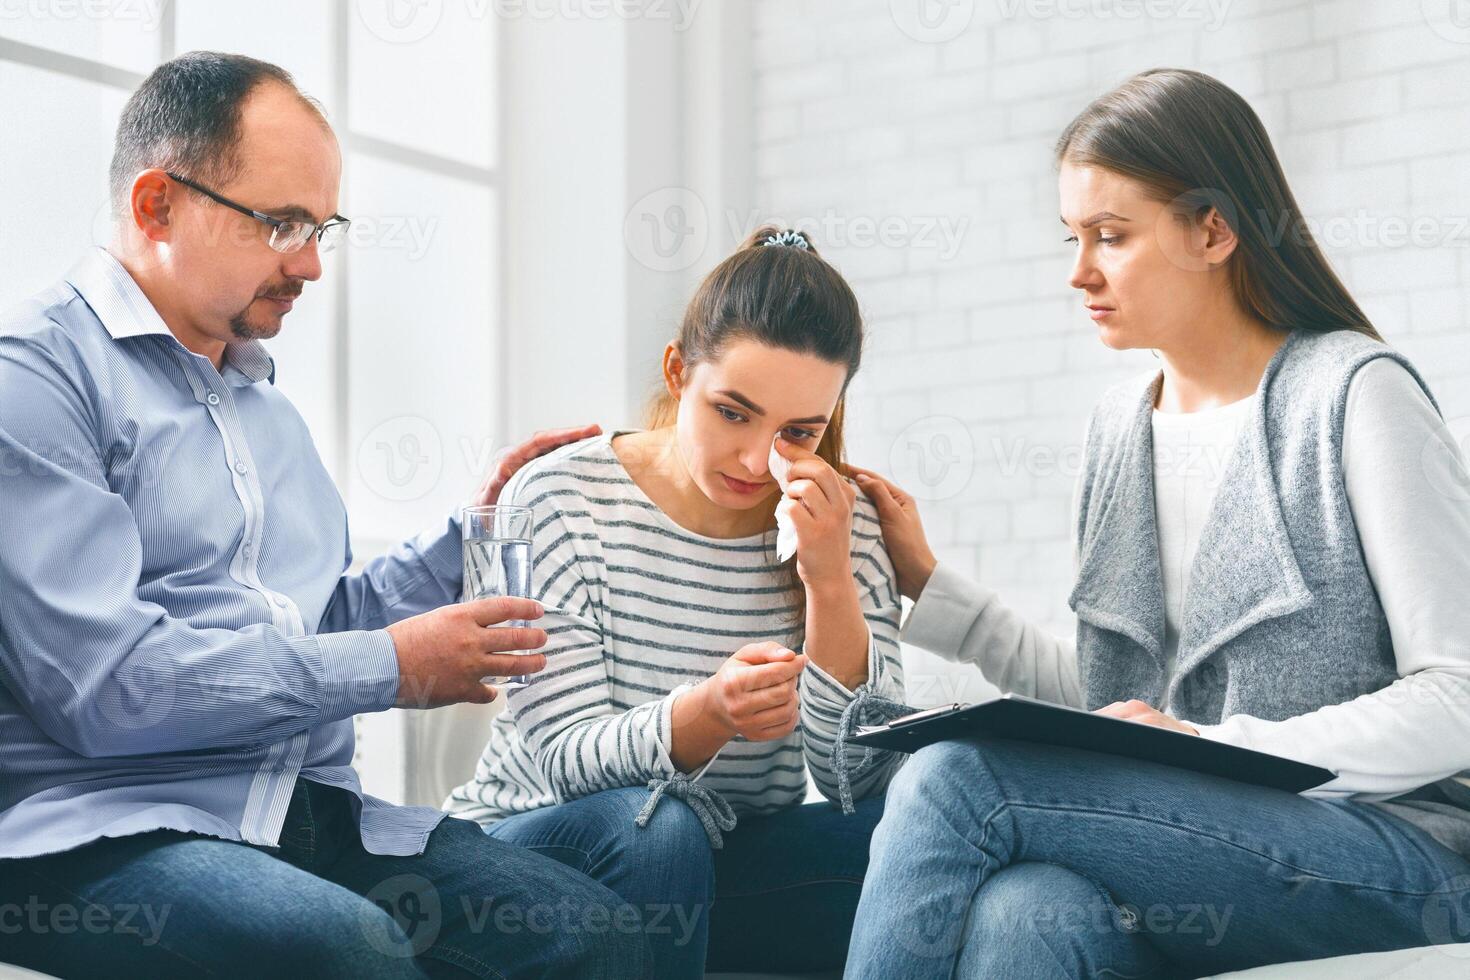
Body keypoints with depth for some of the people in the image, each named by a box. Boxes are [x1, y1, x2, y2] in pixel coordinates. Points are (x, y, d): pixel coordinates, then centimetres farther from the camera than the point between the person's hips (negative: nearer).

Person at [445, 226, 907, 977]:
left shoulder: (841, 527, -3)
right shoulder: (562, 498, -12)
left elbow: (858, 781, -10)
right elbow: (568, 759, -19)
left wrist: (828, 581, -22)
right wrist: (707, 714, -39)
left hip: (723, 869, 3)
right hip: (532, 850, -2)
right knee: (655, 828, -34)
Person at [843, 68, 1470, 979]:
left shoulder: (1355, 392, -4)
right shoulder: (1119, 425, 17)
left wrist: (1217, 749, -20)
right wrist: (927, 582, 15)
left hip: (1382, 848, -5)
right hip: (1181, 827, 5)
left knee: (957, 774, -27)